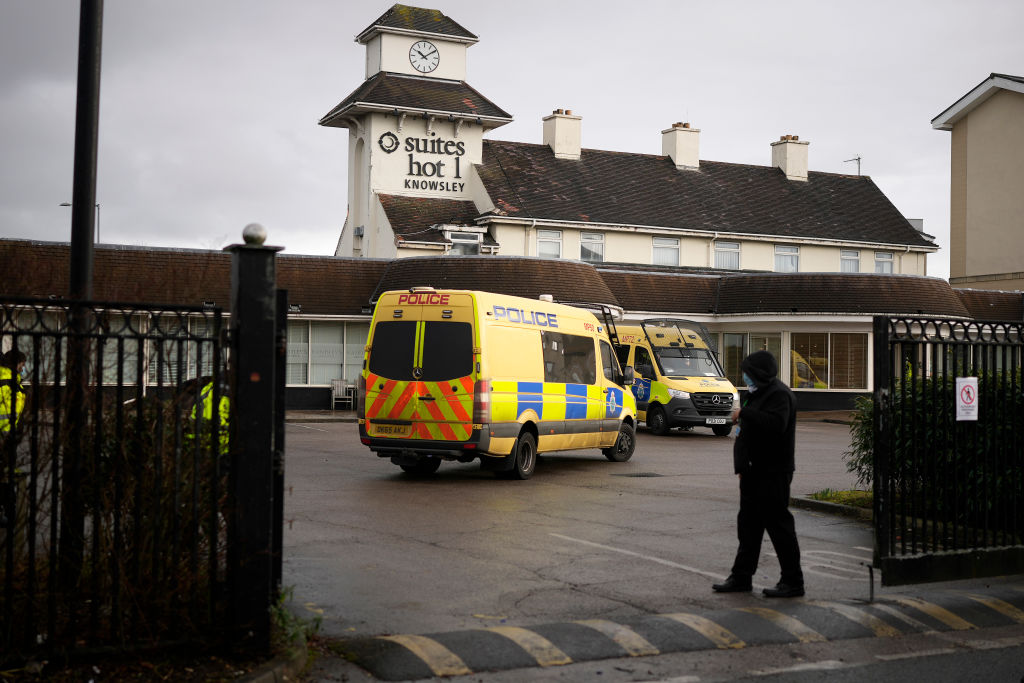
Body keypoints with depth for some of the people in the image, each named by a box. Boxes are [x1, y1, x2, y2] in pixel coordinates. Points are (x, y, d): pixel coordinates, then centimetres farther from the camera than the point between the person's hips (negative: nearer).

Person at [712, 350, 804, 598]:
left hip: (772, 474, -10)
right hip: (755, 472, 10)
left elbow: (775, 423, -33)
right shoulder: (759, 393, 18)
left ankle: (793, 582, 2)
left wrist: (743, 413, -25)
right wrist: (742, 466, 19)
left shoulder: (779, 394, -14)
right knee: (748, 524, 13)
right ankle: (741, 577, 21)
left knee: (778, 524, -5)